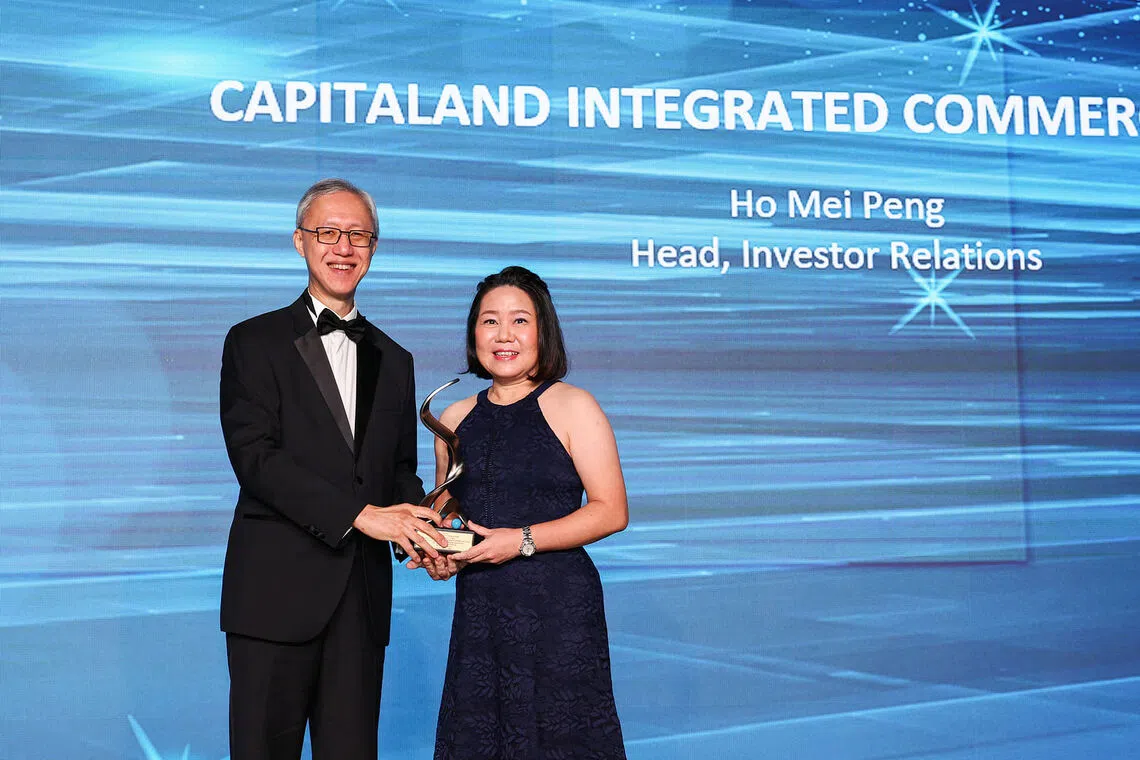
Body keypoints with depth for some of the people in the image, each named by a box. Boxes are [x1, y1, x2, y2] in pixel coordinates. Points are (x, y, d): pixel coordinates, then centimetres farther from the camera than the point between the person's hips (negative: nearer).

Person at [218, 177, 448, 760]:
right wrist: (359, 513, -19)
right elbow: (257, 456, -11)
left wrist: (417, 529, -6)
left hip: (362, 597, 4)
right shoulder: (254, 342, 2)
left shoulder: (393, 361, 17)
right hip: (276, 591, -4)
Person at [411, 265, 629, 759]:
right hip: (476, 608, 5)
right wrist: (438, 552, 2)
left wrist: (522, 541, -15)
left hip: (557, 607, -4)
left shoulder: (572, 407, -4)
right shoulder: (454, 420, 11)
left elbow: (612, 511, -8)